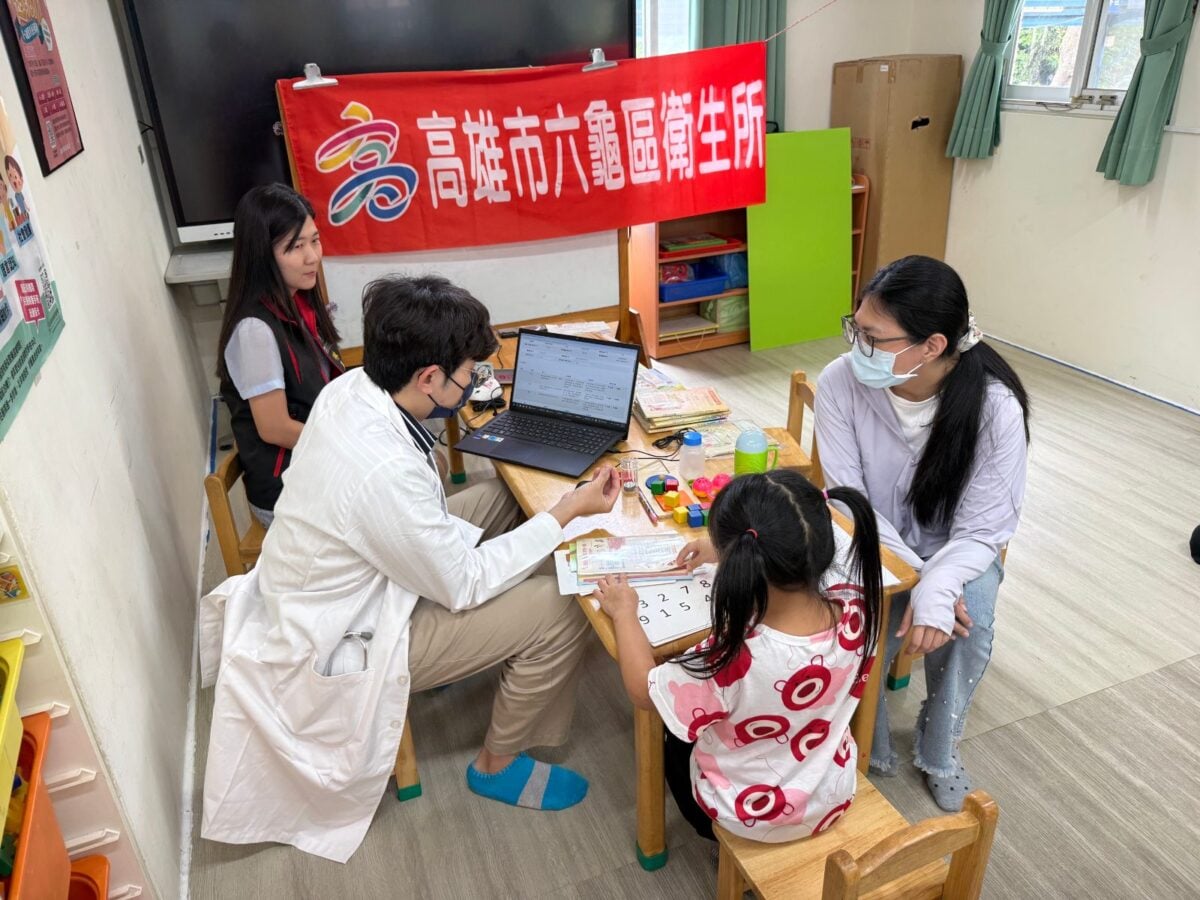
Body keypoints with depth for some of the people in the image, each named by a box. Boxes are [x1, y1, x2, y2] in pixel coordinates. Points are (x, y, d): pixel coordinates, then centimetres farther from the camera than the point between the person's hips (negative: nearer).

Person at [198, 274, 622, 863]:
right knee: (559, 611, -13)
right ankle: (498, 765, 12)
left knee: (501, 497, 12)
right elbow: (462, 585, -23)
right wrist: (568, 511, -20)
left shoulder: (349, 388, -12)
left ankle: (451, 653, 29)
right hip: (341, 645, -9)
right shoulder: (385, 473, -38)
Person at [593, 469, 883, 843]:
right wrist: (730, 554, 7)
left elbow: (643, 690, -21)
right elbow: (798, 564, 0)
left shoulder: (734, 661, -41)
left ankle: (716, 834, 41)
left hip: (754, 817, -4)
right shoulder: (854, 602, -26)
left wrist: (624, 612, -8)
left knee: (676, 737, 24)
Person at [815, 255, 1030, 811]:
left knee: (969, 614, -30)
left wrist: (938, 587, -39)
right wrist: (916, 577, -28)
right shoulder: (841, 383, -23)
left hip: (956, 551, 0)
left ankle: (939, 750, 2)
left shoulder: (994, 406, -24)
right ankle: (870, 749, 10)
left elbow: (982, 529, -18)